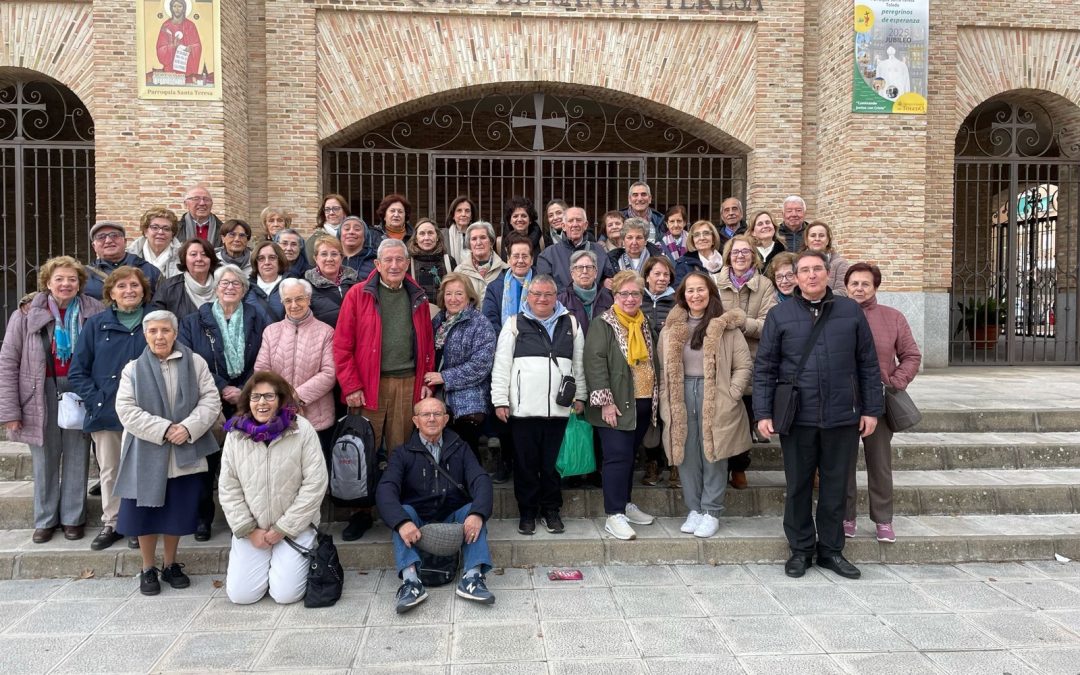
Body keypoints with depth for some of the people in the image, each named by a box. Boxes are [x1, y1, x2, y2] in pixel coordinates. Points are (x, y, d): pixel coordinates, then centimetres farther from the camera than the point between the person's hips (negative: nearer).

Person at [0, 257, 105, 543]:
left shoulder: (95, 313, -5)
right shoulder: (27, 315, -4)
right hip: (41, 395, 0)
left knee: (77, 458, 8)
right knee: (45, 460, 10)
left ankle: (73, 517, 22)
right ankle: (45, 519, 25)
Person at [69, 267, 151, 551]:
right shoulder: (96, 324, 3)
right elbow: (77, 372, 4)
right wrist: (96, 400, -8)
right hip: (106, 412, 1)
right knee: (109, 471, 11)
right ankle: (111, 524, 25)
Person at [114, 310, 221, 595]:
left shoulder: (195, 363, 2)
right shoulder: (134, 368, 0)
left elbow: (211, 400, -2)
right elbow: (126, 409, -8)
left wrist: (188, 427, -17)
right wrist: (164, 430, -17)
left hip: (185, 454, 1)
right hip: (146, 454, -1)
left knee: (178, 511, 10)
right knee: (146, 512, 6)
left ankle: (171, 565, 28)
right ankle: (148, 569, 23)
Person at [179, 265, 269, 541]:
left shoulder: (257, 320, 8)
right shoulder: (194, 322, 8)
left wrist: (244, 391, -10)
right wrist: (222, 389, -11)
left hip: (246, 403, 0)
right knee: (207, 461, 2)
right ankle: (203, 517, 16)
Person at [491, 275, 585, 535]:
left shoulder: (571, 324, 12)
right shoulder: (515, 324, 4)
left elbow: (579, 364, 15)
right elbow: (501, 365, 1)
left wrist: (580, 396, 11)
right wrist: (500, 400, -3)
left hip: (559, 407, 2)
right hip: (523, 407, -2)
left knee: (553, 462, 8)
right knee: (526, 463, 5)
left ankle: (551, 510, 22)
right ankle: (527, 512, 18)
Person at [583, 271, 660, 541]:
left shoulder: (644, 325, 14)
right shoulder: (603, 325, -7)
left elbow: (653, 361, 21)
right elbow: (595, 363, -15)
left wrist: (655, 398, 15)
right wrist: (605, 401, -20)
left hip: (643, 404, 7)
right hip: (617, 405, -6)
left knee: (629, 455, 15)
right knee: (618, 456, -9)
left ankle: (625, 504, 27)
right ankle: (614, 516, -5)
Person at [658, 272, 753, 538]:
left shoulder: (726, 326, -3)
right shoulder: (672, 328, 7)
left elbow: (745, 365, -2)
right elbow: (663, 370, 8)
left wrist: (731, 395, -10)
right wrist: (666, 404, 1)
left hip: (715, 400, -3)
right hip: (681, 398, 3)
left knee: (713, 456, 3)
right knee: (687, 456, 8)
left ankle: (711, 512, 14)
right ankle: (694, 510, 21)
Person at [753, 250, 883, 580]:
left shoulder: (851, 311, 5)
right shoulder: (780, 315, 1)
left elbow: (868, 365, 8)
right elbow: (764, 368, 1)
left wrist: (871, 409, 4)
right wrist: (763, 413, -5)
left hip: (843, 417, 1)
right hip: (797, 417, -1)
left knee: (835, 486, 10)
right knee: (798, 486, 8)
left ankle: (831, 549, 25)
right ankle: (801, 549, 23)